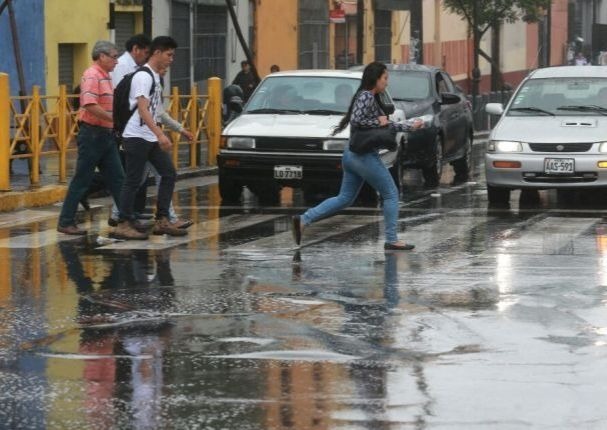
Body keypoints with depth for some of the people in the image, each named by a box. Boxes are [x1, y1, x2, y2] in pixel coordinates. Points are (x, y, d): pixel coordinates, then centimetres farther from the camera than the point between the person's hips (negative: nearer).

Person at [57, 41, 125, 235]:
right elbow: (90, 105, -26)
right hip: (92, 134, -9)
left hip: (106, 135, 9)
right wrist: (115, 118, -22)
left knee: (117, 178, 9)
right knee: (82, 181, -3)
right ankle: (66, 222, 4)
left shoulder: (105, 77, 16)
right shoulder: (92, 76, -13)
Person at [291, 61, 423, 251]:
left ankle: (303, 220, 3)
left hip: (352, 155, 10)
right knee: (391, 194, 1)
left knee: (345, 198, 11)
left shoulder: (370, 98, 17)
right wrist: (378, 122, -15)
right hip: (365, 156, -10)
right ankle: (391, 240, 4)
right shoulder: (366, 97, -14)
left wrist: (410, 126, 21)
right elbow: (356, 121, -26)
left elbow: (386, 125, 22)